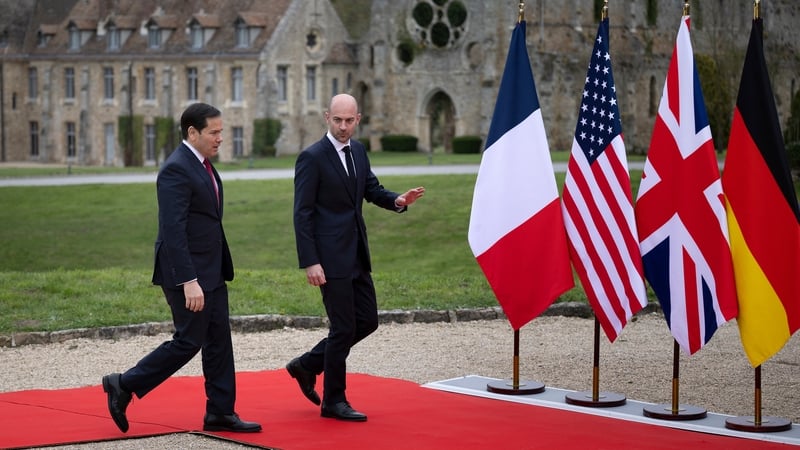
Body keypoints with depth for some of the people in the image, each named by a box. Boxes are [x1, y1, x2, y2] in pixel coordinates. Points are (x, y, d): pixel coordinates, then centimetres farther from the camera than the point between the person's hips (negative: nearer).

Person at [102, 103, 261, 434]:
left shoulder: (201, 165, 12)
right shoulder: (176, 170, -19)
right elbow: (173, 231, -24)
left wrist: (221, 269, 21)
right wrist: (189, 281, -27)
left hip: (211, 271, 10)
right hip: (187, 273, -10)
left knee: (219, 339, 9)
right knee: (189, 341, -4)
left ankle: (220, 413, 14)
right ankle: (124, 386, 7)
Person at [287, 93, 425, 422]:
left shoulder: (358, 151, 9)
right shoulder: (312, 158, -13)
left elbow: (371, 189, 17)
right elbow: (302, 214, -14)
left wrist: (398, 200, -6)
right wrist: (310, 263, -18)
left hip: (356, 255, 8)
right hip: (331, 257, -8)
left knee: (367, 321, 11)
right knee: (343, 328, -3)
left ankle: (308, 365, 25)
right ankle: (334, 401, 10)